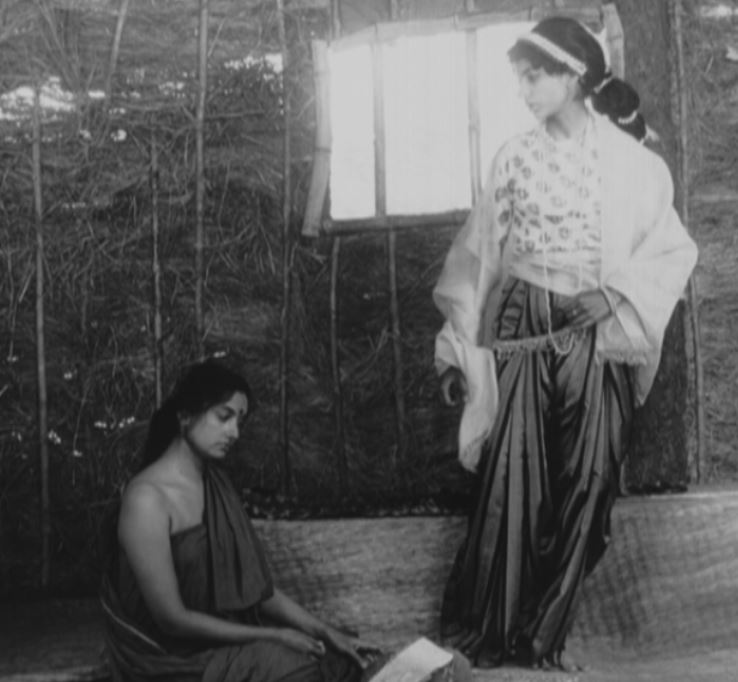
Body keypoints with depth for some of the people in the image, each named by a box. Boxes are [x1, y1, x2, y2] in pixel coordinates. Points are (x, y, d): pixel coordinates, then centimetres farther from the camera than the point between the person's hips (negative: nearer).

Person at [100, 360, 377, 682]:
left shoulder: (215, 482, 7)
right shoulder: (148, 498, -18)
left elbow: (252, 584, 8)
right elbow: (172, 618, -19)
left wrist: (326, 632, -2)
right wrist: (273, 637, -15)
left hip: (225, 638, 7)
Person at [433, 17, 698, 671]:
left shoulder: (631, 160, -1)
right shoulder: (516, 156, 4)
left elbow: (673, 251, 3)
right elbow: (479, 252, 7)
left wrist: (616, 296, -12)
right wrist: (458, 344, 4)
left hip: (595, 336, 0)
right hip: (520, 328, 1)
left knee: (586, 481, 0)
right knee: (511, 477, -4)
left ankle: (544, 633, 14)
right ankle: (488, 629, 8)